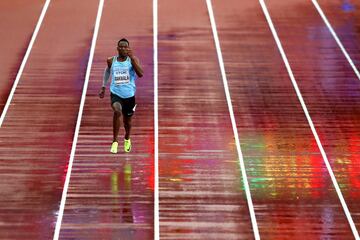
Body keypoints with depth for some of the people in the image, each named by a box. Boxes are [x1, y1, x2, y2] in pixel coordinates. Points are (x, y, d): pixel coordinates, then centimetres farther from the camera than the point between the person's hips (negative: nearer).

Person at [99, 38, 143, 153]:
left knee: (127, 120, 17)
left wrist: (132, 58, -27)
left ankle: (127, 139, 51)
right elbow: (107, 71, 22)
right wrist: (103, 87, 19)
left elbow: (140, 74, -21)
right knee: (117, 111, -31)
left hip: (129, 95, 1)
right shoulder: (111, 61, 1)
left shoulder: (133, 59, -5)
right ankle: (115, 141, -20)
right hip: (116, 93, -1)